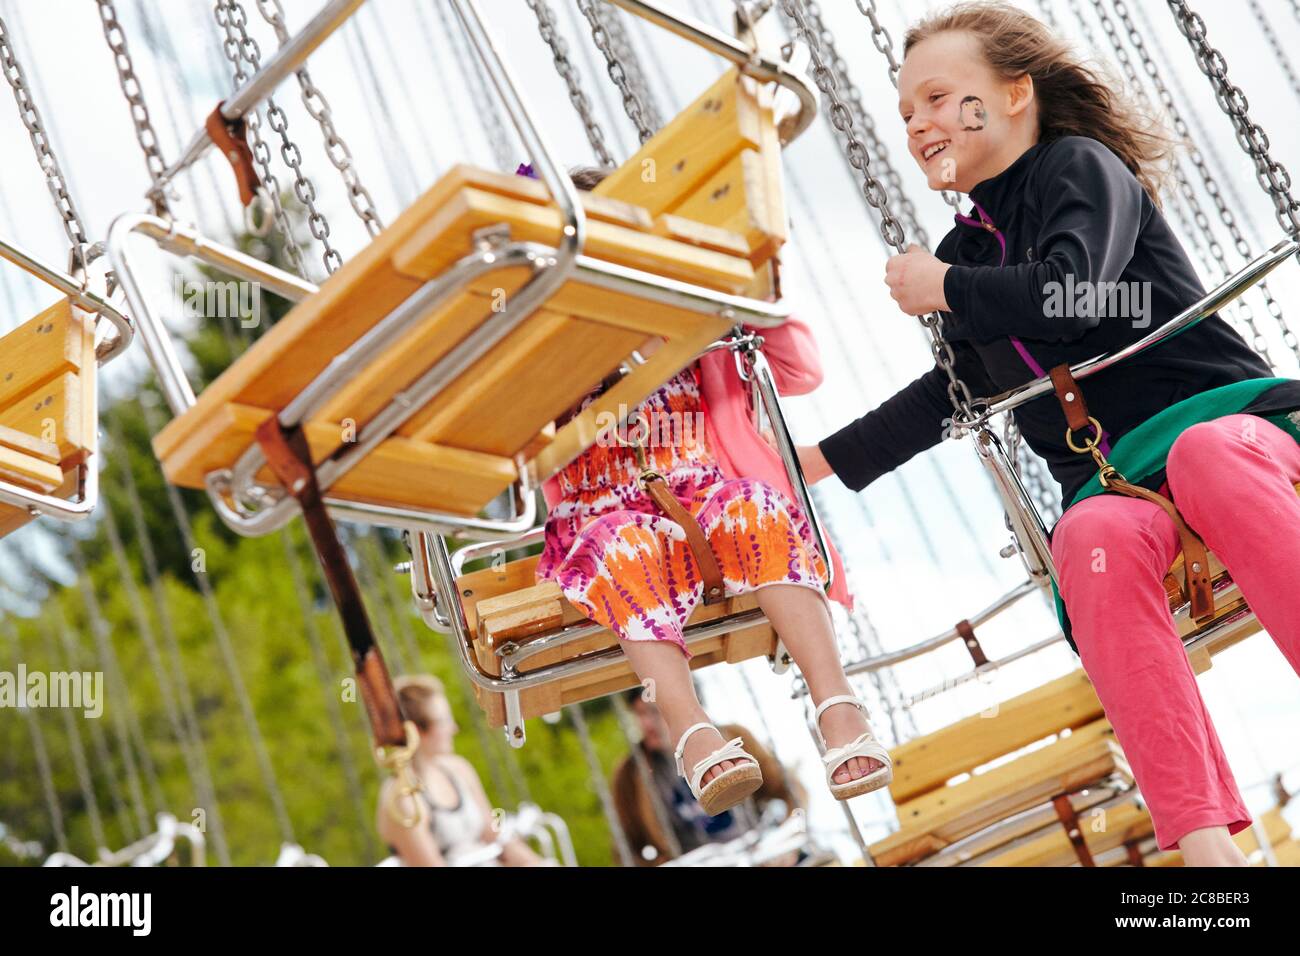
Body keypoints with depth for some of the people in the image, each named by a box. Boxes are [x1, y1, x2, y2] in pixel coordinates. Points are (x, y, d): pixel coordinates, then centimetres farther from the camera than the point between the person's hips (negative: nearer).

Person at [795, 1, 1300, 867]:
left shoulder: (1079, 165, 3)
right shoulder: (969, 246, 23)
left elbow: (1072, 291, -18)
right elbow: (953, 392, 37)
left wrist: (942, 291, -1)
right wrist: (822, 461, 39)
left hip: (1220, 415, -4)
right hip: (1112, 482, 4)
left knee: (1207, 457, -42)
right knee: (1094, 536, -35)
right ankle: (1202, 834, -48)